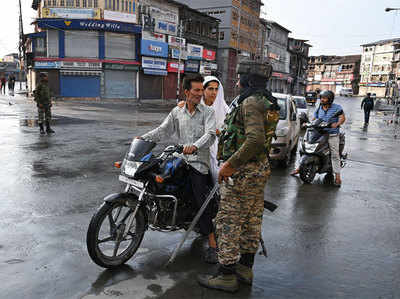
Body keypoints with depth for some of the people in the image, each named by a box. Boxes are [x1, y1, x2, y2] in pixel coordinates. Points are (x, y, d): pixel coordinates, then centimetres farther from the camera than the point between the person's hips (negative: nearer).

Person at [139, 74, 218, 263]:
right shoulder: (177, 112, 15)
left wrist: (195, 146, -31)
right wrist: (144, 138, -4)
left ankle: (212, 243, -9)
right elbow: (163, 130, 11)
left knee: (201, 201, -16)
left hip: (199, 161, -5)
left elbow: (210, 134, -12)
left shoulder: (207, 112, 2)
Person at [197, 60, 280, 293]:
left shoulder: (250, 102, -18)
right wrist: (229, 132, 27)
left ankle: (226, 275, 9)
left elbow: (256, 140, -31)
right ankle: (245, 268, 30)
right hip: (261, 168, 10)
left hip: (244, 171, -10)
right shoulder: (268, 102, 14)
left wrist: (231, 164, -27)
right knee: (252, 220, 16)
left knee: (229, 222, -1)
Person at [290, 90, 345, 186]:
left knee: (335, 155, -8)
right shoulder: (319, 108, 15)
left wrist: (336, 124, -32)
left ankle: (337, 177, -4)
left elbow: (342, 118, -12)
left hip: (332, 136, -5)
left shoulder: (337, 107, -1)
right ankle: (300, 168, 13)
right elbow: (314, 119, 17)